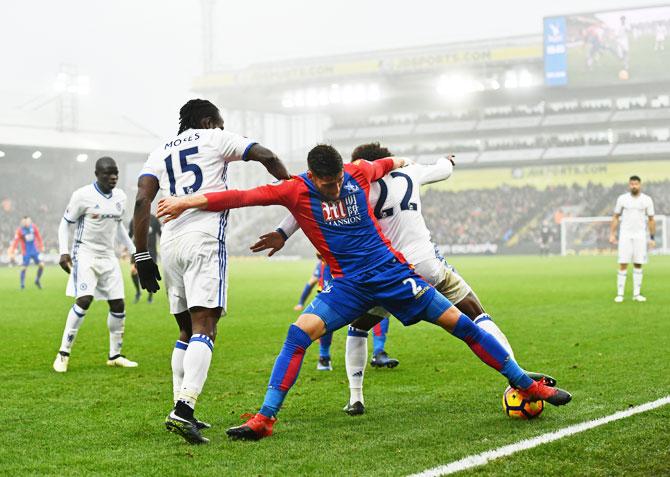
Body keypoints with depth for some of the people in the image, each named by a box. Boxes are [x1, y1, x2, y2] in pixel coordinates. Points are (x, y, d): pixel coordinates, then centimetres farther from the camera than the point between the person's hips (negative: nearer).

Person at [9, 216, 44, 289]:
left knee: (41, 265, -3)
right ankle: (22, 284, 4)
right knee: (24, 267, -8)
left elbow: (38, 237, 10)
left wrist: (41, 246, 16)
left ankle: (37, 281, 17)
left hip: (35, 251, 4)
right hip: (26, 252, -4)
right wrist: (12, 252, -16)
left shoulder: (33, 227, -1)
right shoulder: (20, 230, -11)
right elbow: (16, 241, -13)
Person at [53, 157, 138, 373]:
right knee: (84, 300, -21)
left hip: (108, 257, 6)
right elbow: (65, 223, -4)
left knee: (118, 305, 3)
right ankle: (63, 353, -11)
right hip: (85, 254, -6)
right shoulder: (83, 195, -13)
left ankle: (115, 355, 17)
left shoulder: (120, 197, 6)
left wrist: (133, 249, 21)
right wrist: (64, 252, -13)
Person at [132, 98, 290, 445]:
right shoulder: (216, 139, 13)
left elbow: (142, 201, 9)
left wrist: (142, 257, 7)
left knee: (187, 330, 16)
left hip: (170, 243, 5)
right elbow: (265, 156, 4)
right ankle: (183, 409, -29)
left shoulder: (160, 152, 23)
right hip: (203, 238, -5)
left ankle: (180, 410, 13)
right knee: (204, 327, -13)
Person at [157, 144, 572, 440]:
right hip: (349, 285, -2)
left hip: (392, 271, 2)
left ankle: (528, 385, 12)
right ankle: (265, 418, -19)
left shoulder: (358, 173, -1)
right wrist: (189, 201, -24)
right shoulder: (297, 192, -9)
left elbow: (384, 165, 23)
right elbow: (244, 197, -17)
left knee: (458, 322, -1)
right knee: (301, 331, -24)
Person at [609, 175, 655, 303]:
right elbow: (615, 217, 5)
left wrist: (652, 238, 3)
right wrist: (612, 234, -2)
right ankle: (620, 294, -3)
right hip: (625, 235, -1)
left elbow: (651, 220, 7)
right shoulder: (622, 199, 0)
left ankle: (636, 294, 9)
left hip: (640, 235, 1)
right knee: (623, 264, -6)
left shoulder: (647, 200, 1)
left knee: (638, 264, 2)